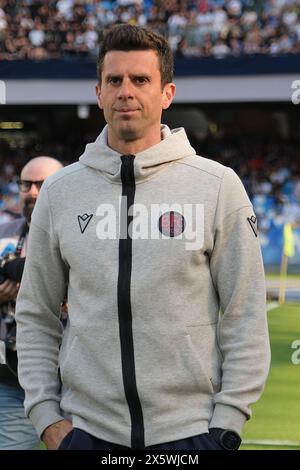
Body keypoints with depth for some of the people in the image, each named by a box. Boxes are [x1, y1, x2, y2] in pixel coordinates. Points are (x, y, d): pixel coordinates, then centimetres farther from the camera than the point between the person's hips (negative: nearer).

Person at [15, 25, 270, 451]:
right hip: (88, 429, 2)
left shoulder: (218, 186, -1)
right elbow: (36, 316, 10)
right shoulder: (60, 191, 6)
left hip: (191, 430, -2)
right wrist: (46, 414, 2)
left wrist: (228, 421, -6)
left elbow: (245, 317, -1)